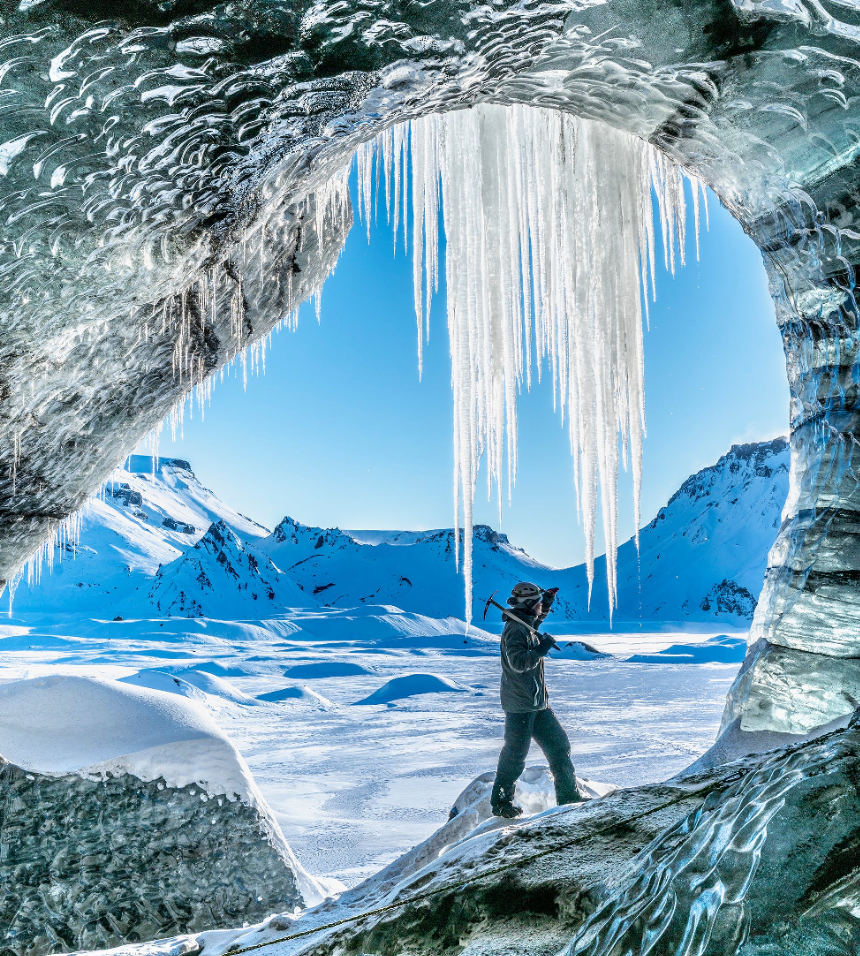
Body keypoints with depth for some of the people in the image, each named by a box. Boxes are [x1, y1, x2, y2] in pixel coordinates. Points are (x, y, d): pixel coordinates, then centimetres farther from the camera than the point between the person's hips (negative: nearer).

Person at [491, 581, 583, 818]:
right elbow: (518, 663, -30)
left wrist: (548, 598, 27)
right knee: (515, 753, 0)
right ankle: (501, 801, 15)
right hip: (519, 703, -10)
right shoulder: (515, 629, -18)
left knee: (559, 745, 12)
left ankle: (569, 795, 21)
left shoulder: (527, 625, 11)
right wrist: (542, 649, -25)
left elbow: (538, 616, 36)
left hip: (537, 703, 10)